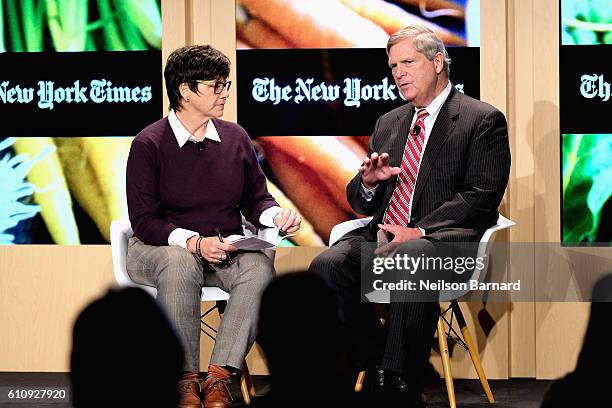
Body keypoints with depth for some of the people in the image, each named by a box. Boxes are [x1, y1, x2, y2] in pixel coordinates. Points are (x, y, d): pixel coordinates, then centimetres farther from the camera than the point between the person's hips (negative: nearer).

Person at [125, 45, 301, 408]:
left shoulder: (235, 138, 8)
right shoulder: (149, 144, -5)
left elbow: (255, 199, 16)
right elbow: (144, 220, -9)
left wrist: (277, 216, -8)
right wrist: (194, 242, -24)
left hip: (226, 250, 4)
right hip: (161, 247, -4)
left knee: (259, 268, -29)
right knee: (180, 266, -39)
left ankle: (219, 377, -32)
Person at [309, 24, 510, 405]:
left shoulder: (483, 120, 4)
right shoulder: (388, 123, 24)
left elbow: (481, 198, -7)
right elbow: (362, 204, 25)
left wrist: (419, 232, -18)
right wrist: (368, 182, -1)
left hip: (444, 238, -6)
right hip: (383, 233, 6)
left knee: (411, 259, -40)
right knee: (327, 266, -24)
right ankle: (378, 369, -14)